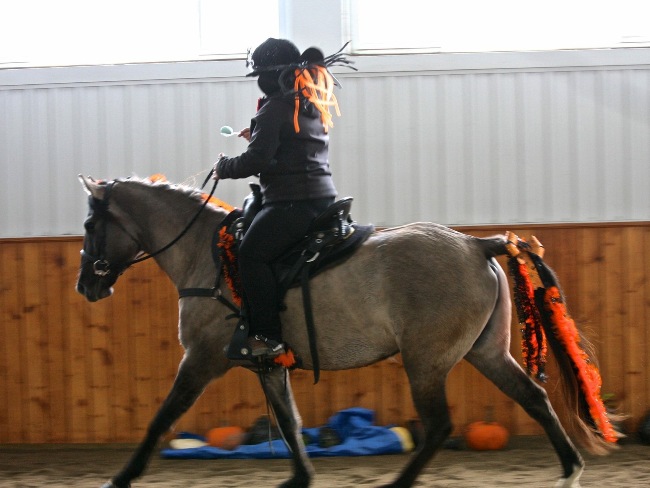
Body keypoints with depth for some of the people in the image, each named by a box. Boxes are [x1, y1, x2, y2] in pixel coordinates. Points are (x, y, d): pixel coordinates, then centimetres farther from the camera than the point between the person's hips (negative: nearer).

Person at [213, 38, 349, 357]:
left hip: (292, 202, -10)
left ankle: (267, 336, -21)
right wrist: (258, 137, 28)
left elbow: (255, 161, -15)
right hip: (322, 198, 10)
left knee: (252, 254, -15)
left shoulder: (275, 108, -11)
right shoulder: (312, 105, 18)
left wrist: (223, 167, 2)